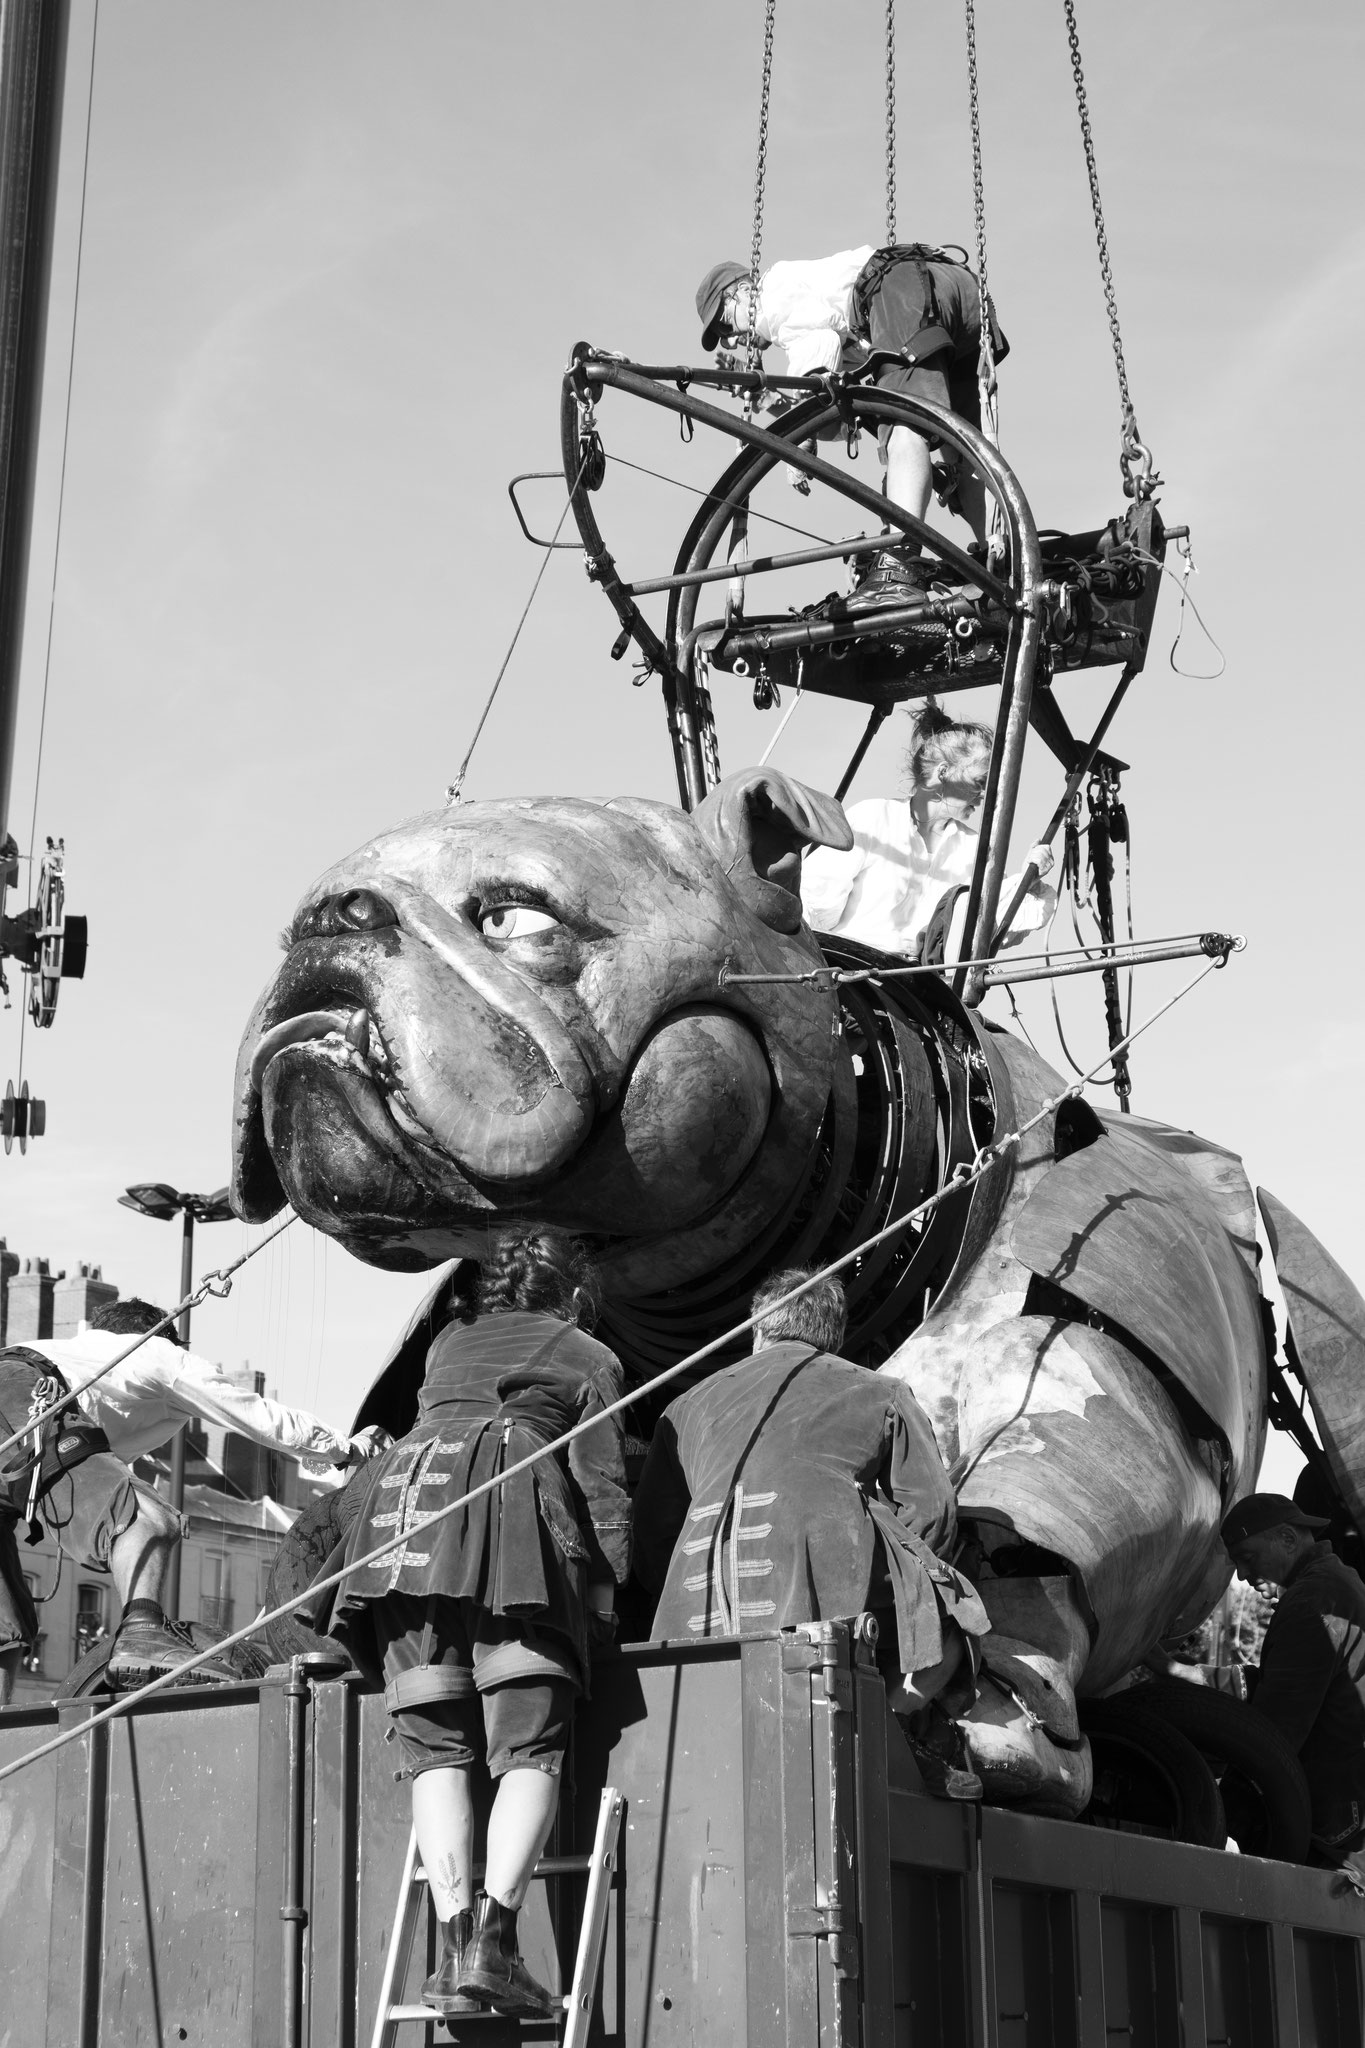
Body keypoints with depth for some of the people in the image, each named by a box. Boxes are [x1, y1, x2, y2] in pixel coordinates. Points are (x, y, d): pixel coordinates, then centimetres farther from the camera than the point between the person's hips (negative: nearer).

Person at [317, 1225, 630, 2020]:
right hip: (513, 1511, -3)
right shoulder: (590, 1358, 21)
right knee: (530, 1750, -5)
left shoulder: (449, 1345, 32)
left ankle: (454, 1931, -12)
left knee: (436, 1748, 3)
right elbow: (601, 1489, 11)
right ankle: (494, 1931, -23)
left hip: (404, 1504, 3)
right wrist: (607, 1597, 9)